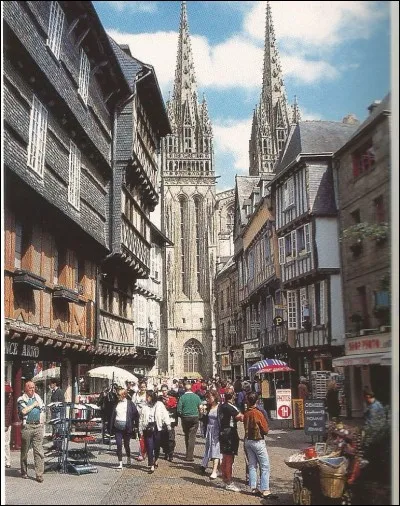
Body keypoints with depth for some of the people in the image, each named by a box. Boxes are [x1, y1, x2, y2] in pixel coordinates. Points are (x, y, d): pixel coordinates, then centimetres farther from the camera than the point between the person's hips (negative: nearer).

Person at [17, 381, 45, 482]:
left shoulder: (38, 397, 15)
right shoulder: (21, 399, 0)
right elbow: (24, 411, -16)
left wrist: (41, 420, 11)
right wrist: (34, 404, -6)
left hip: (38, 426, 3)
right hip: (27, 427, -3)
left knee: (39, 451, -4)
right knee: (24, 451, 9)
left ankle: (39, 474, -4)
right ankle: (24, 472, 25)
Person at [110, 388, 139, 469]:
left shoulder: (129, 403, -3)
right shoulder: (116, 404, 8)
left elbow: (136, 415, 1)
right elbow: (113, 415, 11)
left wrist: (134, 425, -5)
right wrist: (112, 427, 5)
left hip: (126, 427, -3)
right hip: (118, 427, 3)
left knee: (126, 444, 9)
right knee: (119, 445, -3)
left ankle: (128, 459, 33)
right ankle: (120, 463, 3)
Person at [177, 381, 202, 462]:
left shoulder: (182, 397, -8)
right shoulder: (196, 397, -3)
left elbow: (179, 410, -8)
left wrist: (181, 416, 11)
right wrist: (198, 415, 14)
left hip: (185, 418, 0)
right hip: (195, 418, 0)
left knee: (187, 436, 17)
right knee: (192, 437, 3)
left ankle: (188, 454, 27)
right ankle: (189, 456, -2)